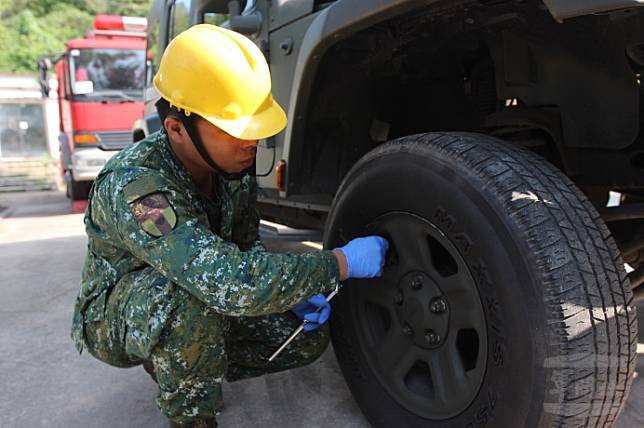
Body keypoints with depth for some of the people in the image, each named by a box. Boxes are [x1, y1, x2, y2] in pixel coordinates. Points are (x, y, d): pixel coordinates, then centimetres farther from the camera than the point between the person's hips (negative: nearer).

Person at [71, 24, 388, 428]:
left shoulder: (234, 164, -12)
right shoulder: (134, 185, -35)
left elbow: (246, 247, 3)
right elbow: (230, 283, -46)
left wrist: (292, 294, -15)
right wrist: (342, 262, -36)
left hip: (191, 306, 7)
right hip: (111, 319, -6)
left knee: (309, 336, -5)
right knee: (194, 295, -40)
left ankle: (176, 368, 11)